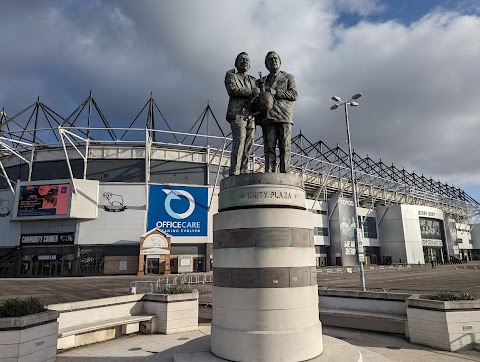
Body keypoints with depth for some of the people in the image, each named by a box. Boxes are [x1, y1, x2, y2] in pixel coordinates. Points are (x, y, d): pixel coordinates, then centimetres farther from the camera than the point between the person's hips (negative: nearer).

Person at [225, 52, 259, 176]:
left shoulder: (253, 80, 30)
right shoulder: (231, 75, 16)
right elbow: (232, 90, -4)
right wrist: (251, 92, -6)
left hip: (251, 115, 5)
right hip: (238, 113, -5)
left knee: (248, 144, -5)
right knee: (239, 142, -18)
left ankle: (244, 173, -5)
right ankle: (234, 173, -20)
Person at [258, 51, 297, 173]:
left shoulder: (288, 77, 20)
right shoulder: (263, 80, 28)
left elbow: (294, 95, 4)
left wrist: (276, 92, -7)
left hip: (284, 116, -2)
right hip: (268, 116, 2)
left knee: (285, 147, -9)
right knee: (269, 147, -8)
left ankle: (285, 174, -12)